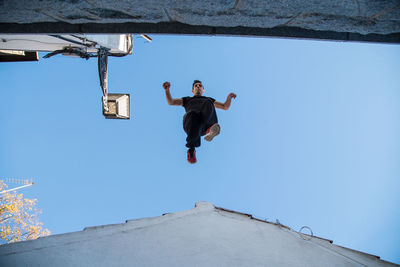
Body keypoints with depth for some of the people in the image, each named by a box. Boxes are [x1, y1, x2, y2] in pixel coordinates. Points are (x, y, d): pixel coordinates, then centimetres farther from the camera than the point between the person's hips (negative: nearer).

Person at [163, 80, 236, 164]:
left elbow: (225, 107, 36)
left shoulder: (208, 100, 44)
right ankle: (191, 150, -43)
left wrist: (229, 97, 16)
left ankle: (209, 130, -54)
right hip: (191, 125, -1)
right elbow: (170, 102, 28)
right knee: (193, 114, -40)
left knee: (208, 104, -30)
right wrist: (167, 89, 11)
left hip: (206, 125, 1)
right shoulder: (187, 100, 42)